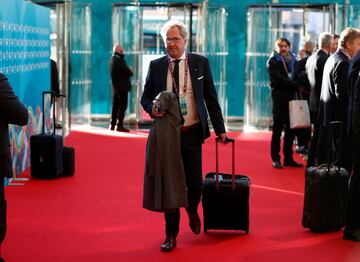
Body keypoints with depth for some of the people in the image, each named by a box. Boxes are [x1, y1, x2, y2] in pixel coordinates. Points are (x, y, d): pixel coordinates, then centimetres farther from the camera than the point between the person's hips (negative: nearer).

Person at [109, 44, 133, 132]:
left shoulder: (113, 59, 13)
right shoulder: (118, 60, -18)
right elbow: (128, 72, -17)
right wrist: (131, 72, 3)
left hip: (115, 87, 10)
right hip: (122, 87, -10)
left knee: (115, 106, 14)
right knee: (122, 106, -6)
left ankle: (112, 125, 18)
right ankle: (120, 125, -7)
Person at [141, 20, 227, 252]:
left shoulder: (200, 63, 2)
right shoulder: (156, 66, 3)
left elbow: (211, 98, 5)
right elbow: (146, 97, 10)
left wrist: (220, 129, 4)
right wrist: (152, 108, -13)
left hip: (192, 134, 0)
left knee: (195, 184, 1)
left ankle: (192, 211, 37)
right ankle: (171, 235, 18)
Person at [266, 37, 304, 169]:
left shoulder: (293, 60, 16)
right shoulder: (272, 61, -1)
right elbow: (279, 79, -12)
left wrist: (299, 87, -6)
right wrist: (297, 86, -14)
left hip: (292, 98, 5)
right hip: (279, 98, -5)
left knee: (290, 129, 6)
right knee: (277, 129, -2)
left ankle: (288, 158, 12)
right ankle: (276, 159, 2)